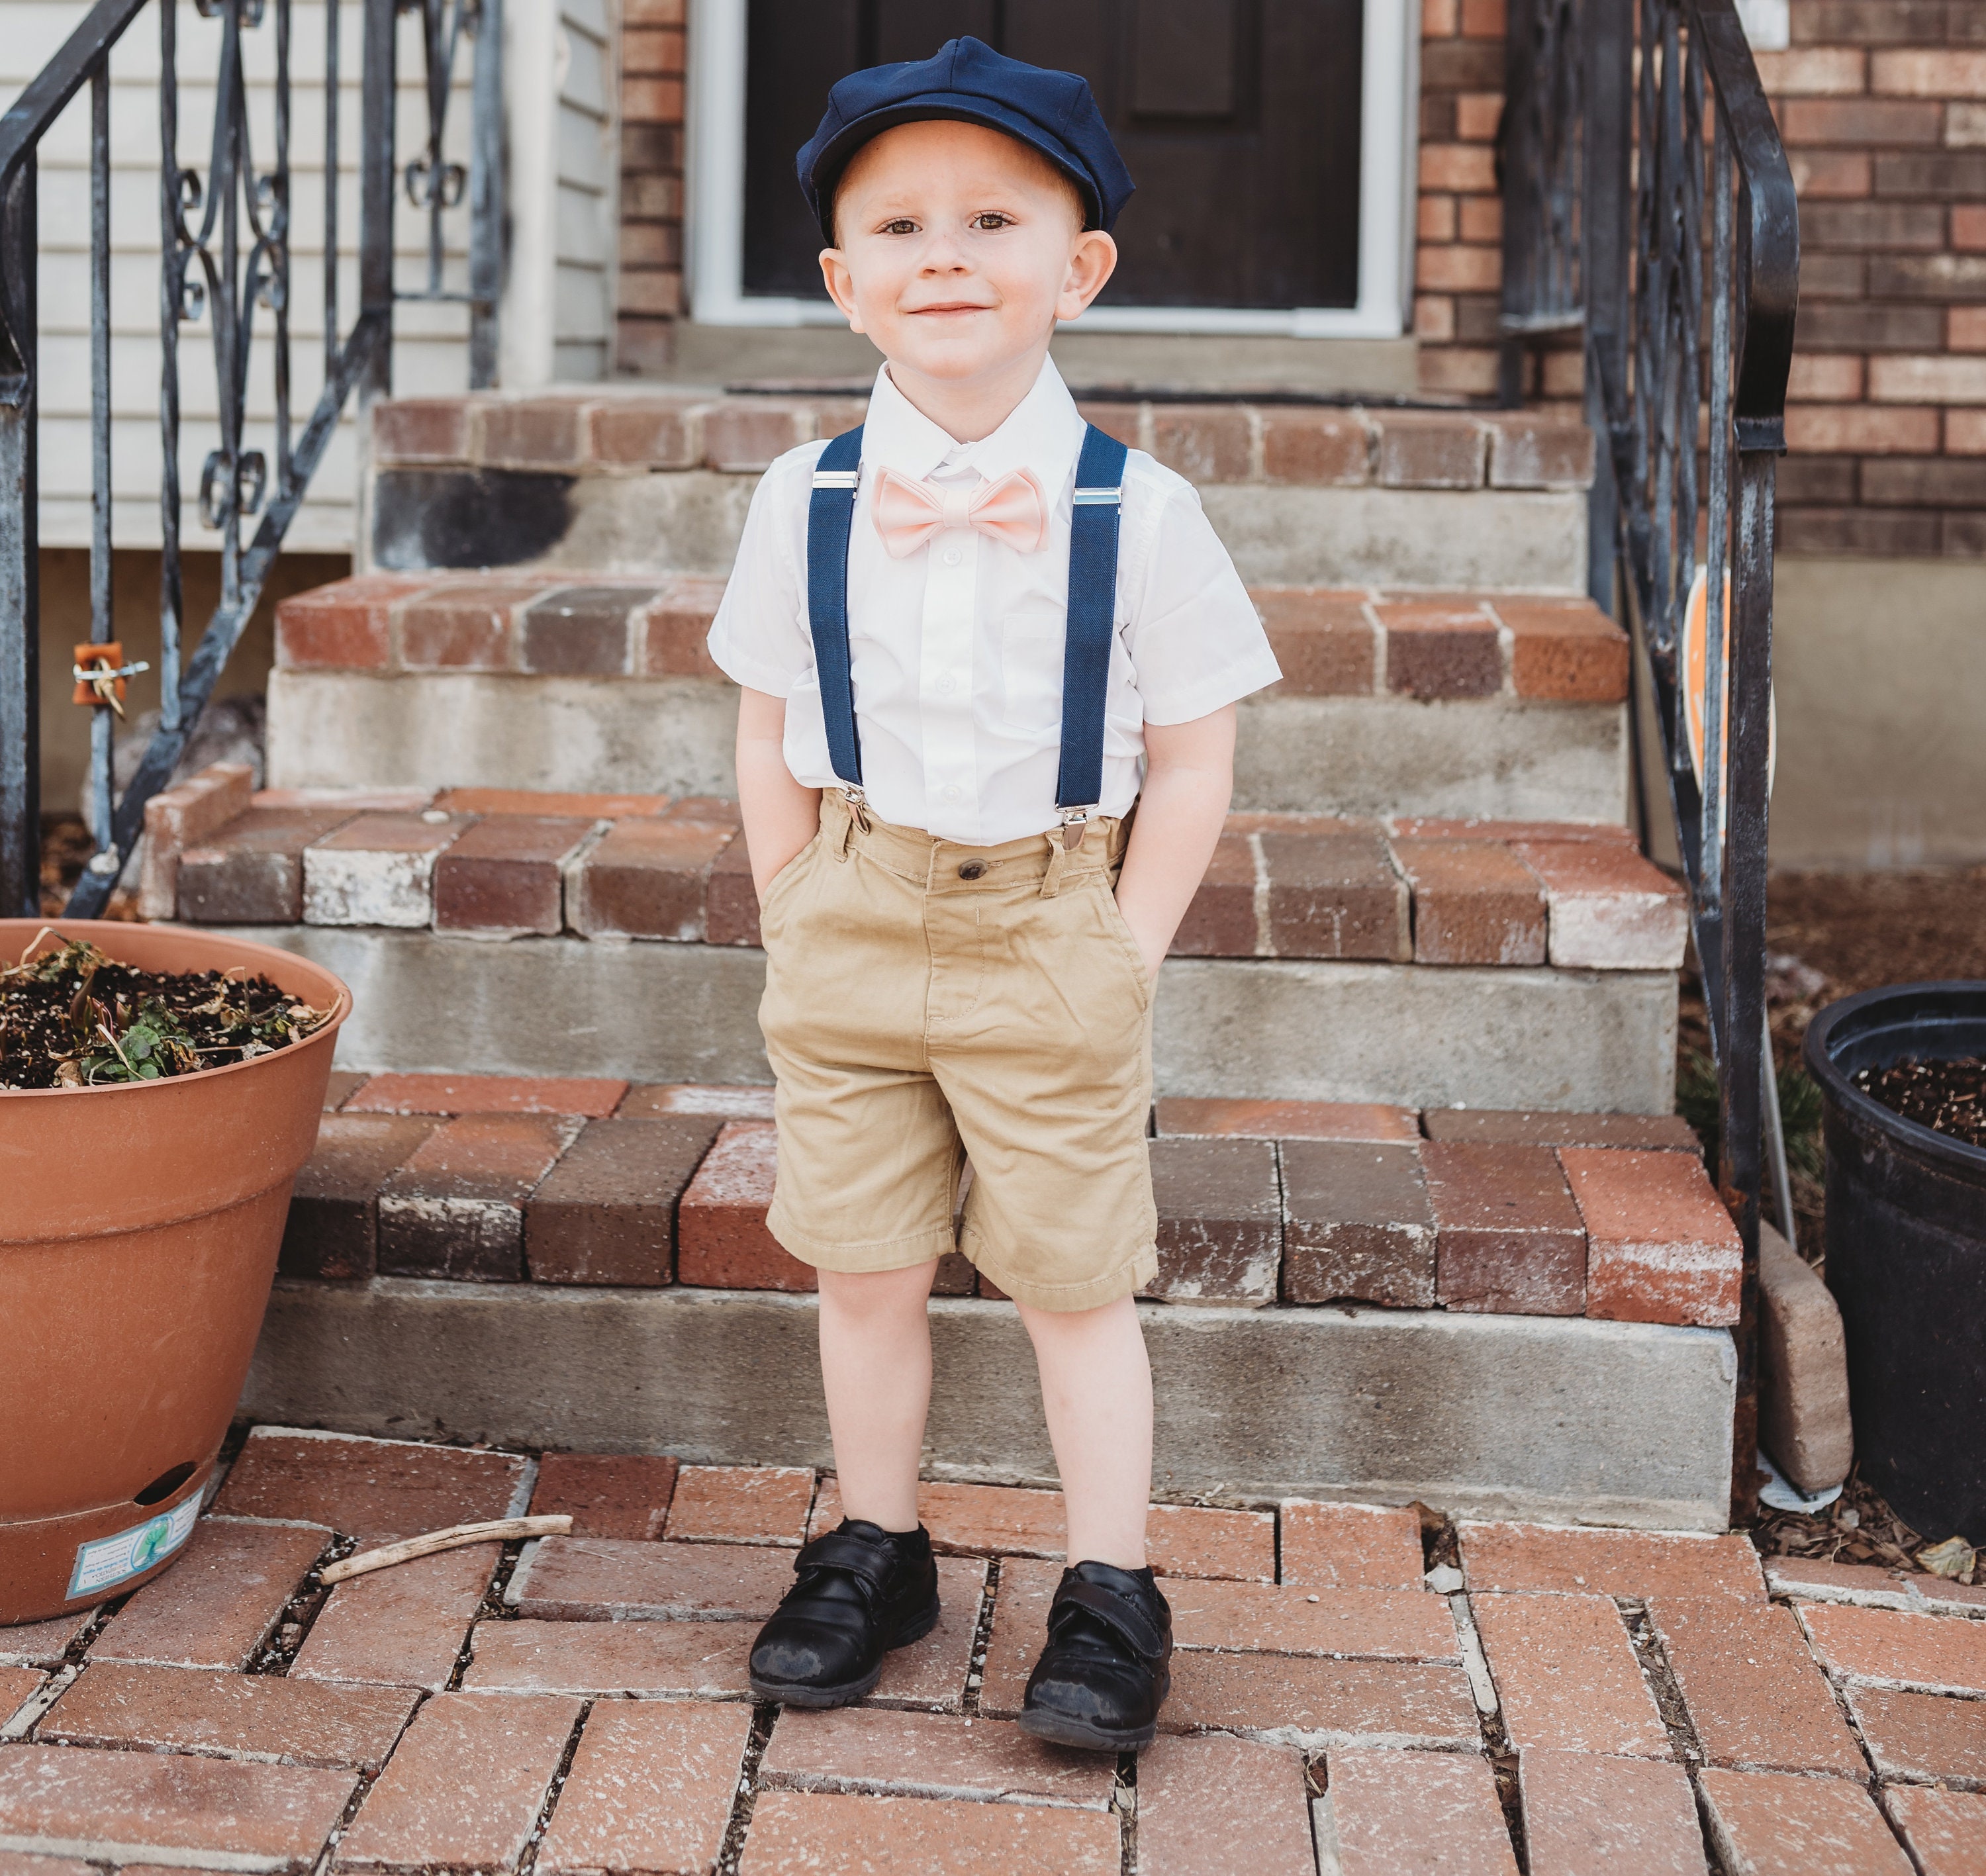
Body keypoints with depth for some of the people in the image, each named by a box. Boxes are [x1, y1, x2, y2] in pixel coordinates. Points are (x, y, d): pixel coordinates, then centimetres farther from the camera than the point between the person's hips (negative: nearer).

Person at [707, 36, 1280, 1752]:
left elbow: (1191, 767, -3)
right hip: (853, 925, 3)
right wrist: (800, 933, 2)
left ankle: (1112, 1594, 20)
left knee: (1076, 1282, 6)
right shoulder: (805, 502, -2)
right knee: (867, 1270, 13)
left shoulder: (1139, 512, -9)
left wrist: (1123, 956, -8)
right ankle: (875, 1548, 31)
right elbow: (771, 743, 7)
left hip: (1055, 942, -2)